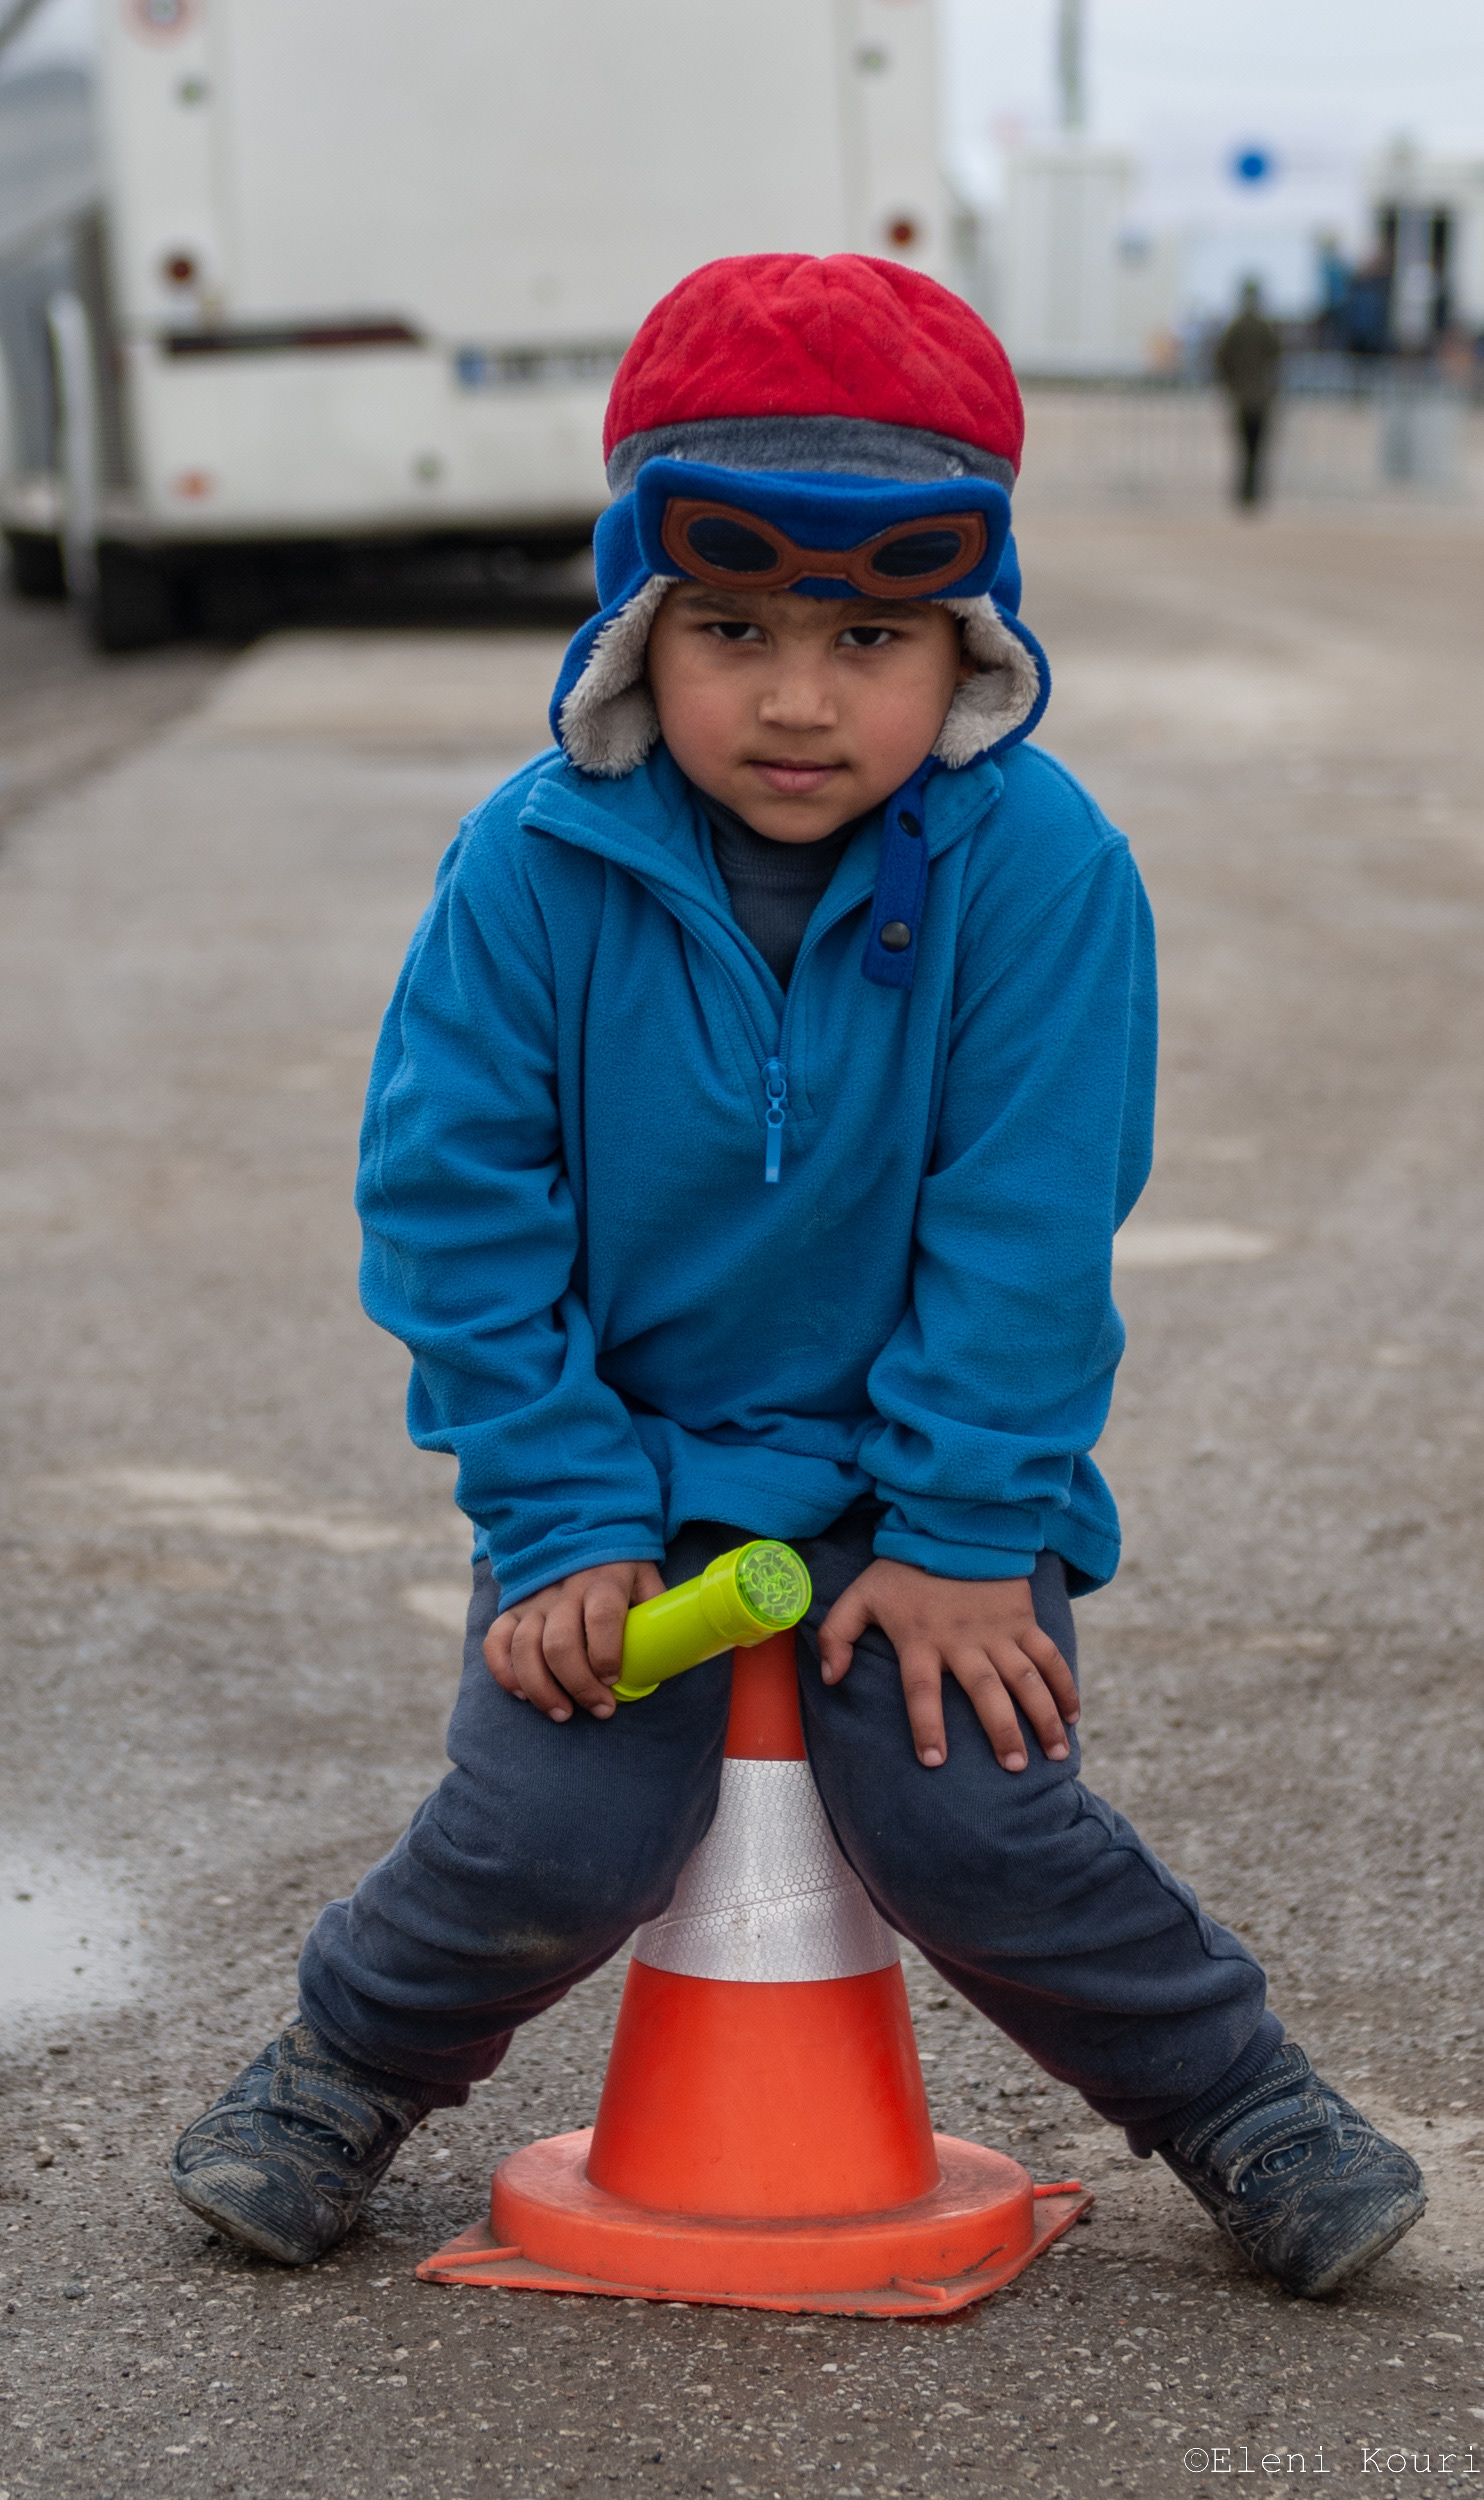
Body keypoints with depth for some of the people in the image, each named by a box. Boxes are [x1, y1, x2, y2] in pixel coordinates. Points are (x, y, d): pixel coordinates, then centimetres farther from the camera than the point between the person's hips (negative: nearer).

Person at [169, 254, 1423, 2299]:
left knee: (965, 1821, -16)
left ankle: (1240, 2098, 10)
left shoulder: (1040, 867, -15)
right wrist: (564, 1520, -11)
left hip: (922, 1463, -1)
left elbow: (1025, 1229, -12)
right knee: (555, 1836, -15)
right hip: (630, 1460, 1)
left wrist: (961, 1533, -13)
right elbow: (454, 1204, -7)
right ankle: (346, 2070, 16)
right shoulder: (535, 869, -13)